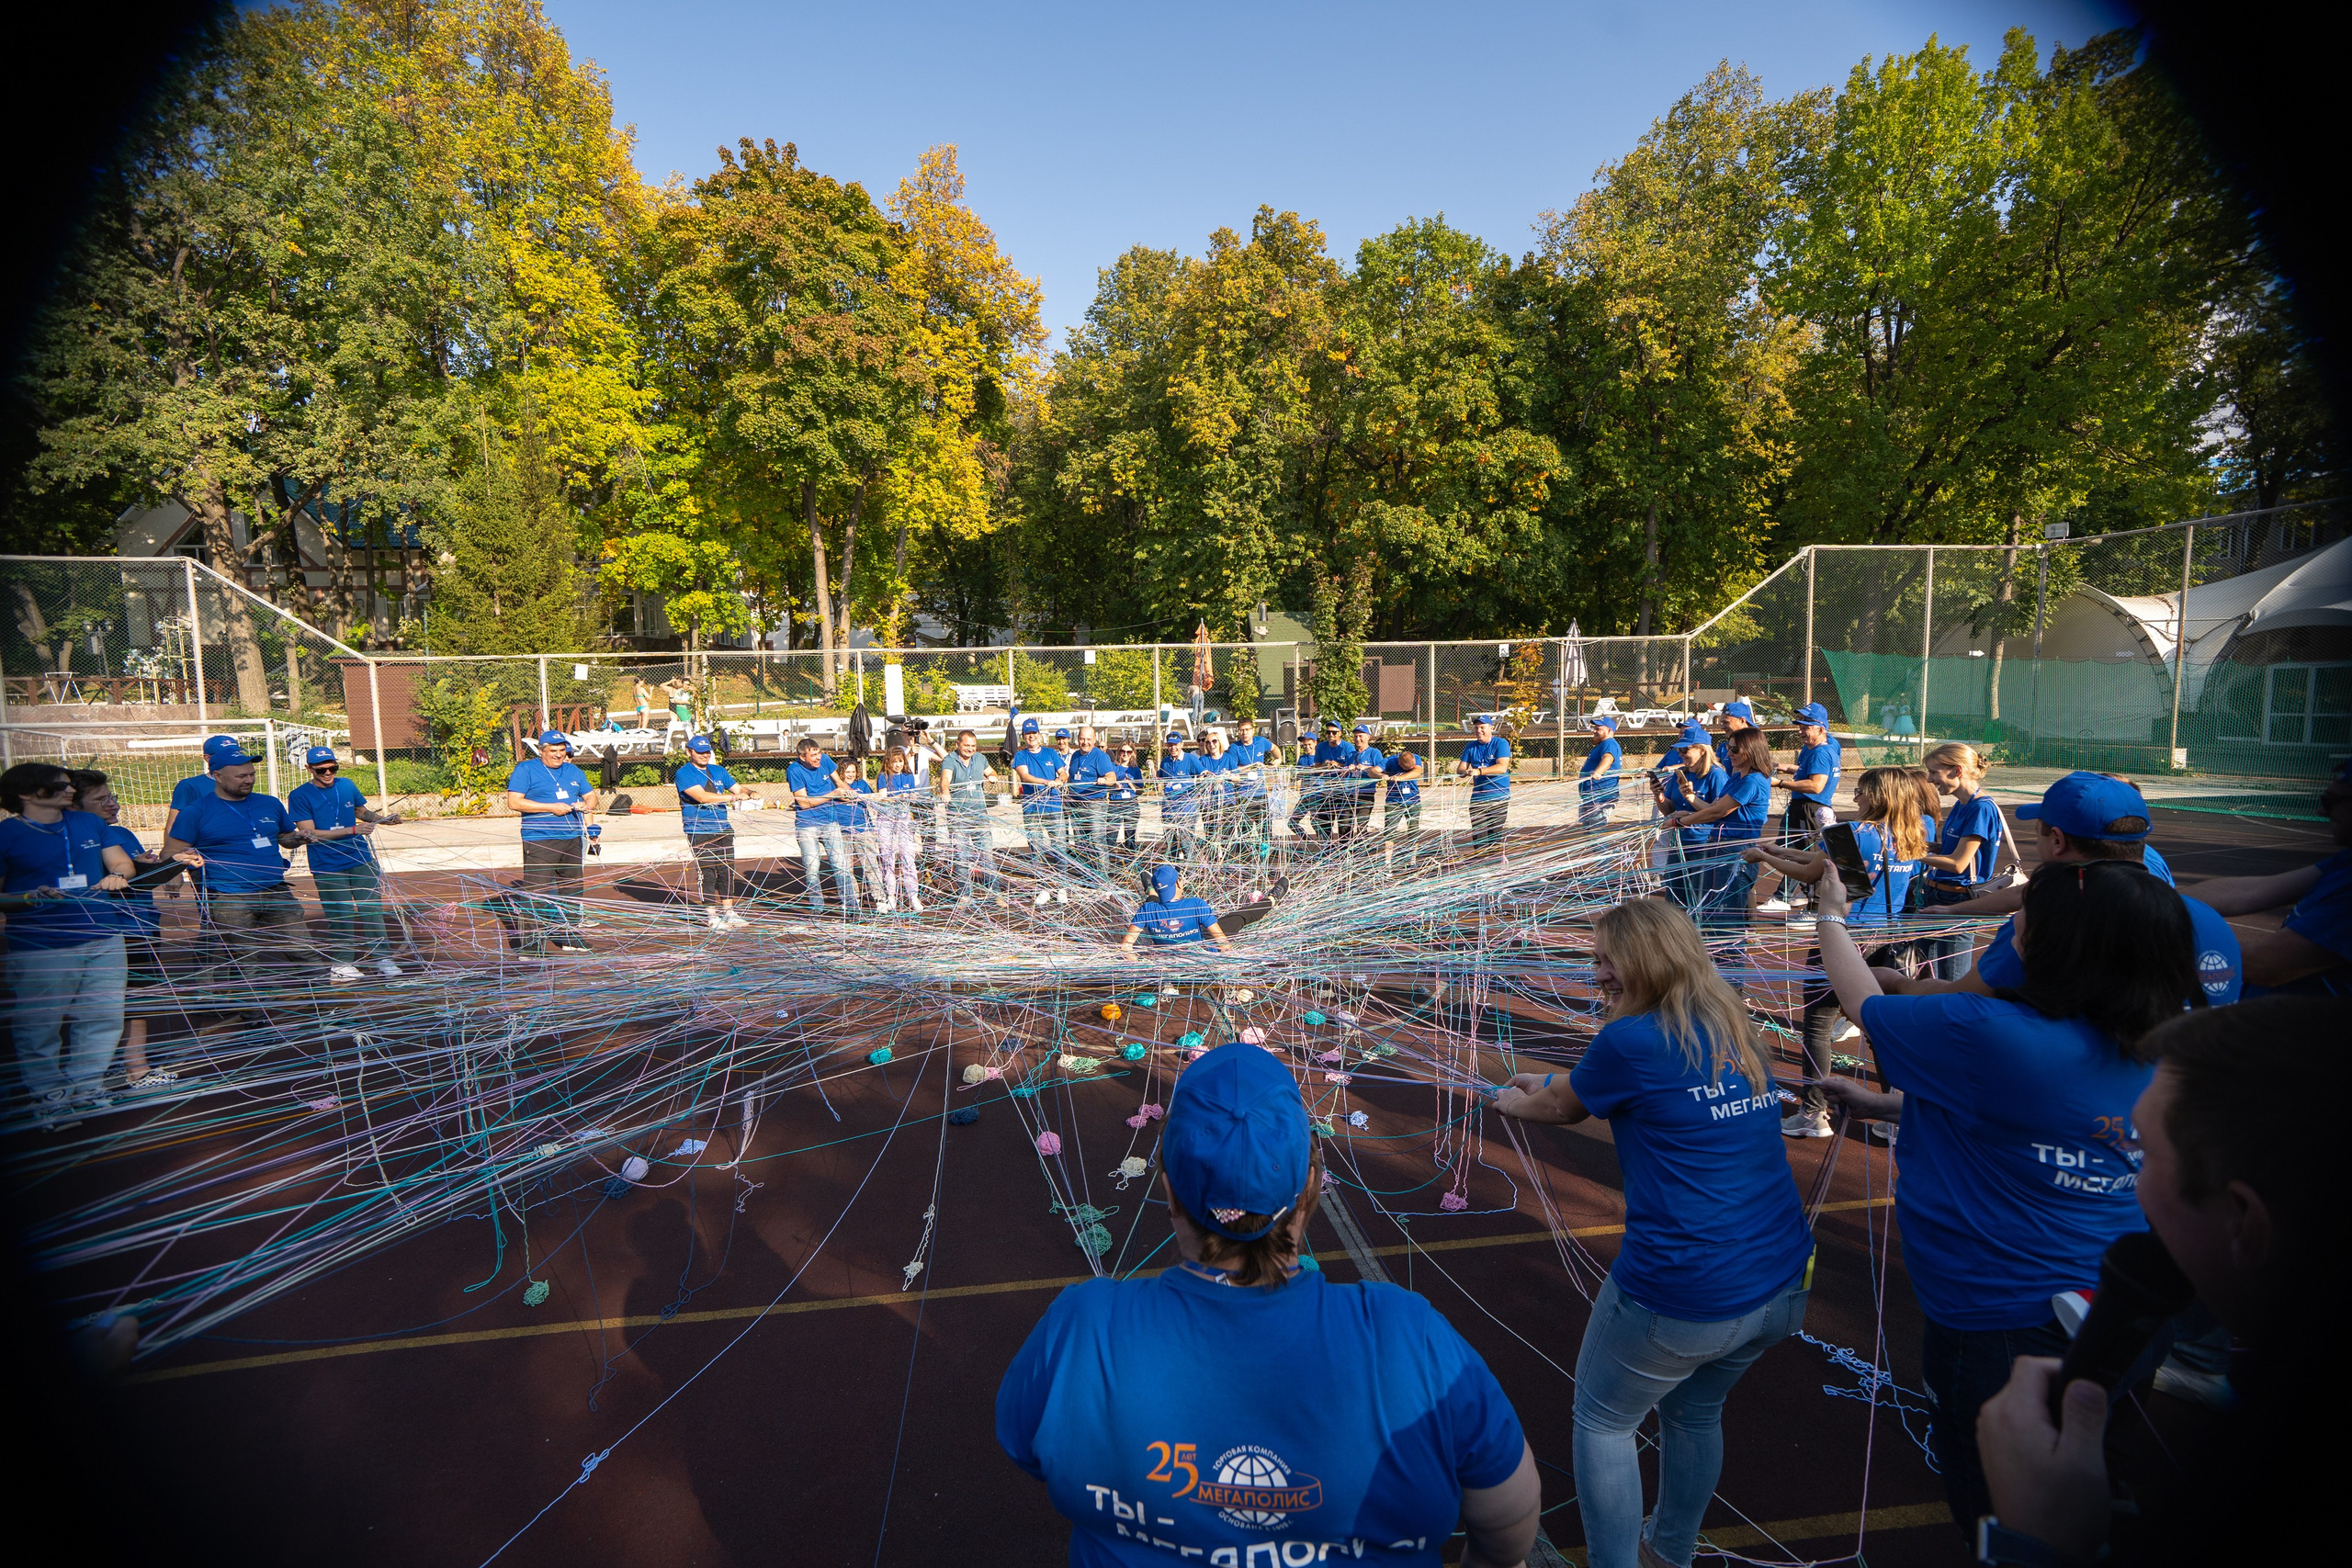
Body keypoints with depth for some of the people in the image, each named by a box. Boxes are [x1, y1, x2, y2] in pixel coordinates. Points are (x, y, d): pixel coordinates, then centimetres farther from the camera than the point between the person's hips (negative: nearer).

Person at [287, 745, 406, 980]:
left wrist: (383, 819, 0)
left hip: (361, 860, 4)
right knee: (340, 916, 2)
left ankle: (382, 959, 12)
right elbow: (311, 833, -15)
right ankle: (341, 964, 17)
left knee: (372, 909, 4)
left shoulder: (347, 785, 5)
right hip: (328, 868, -3)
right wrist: (353, 830, -22)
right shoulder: (300, 796, -8)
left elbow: (362, 811, 21)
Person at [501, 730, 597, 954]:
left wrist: (587, 805, -2)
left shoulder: (574, 771, 17)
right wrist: (551, 807, -15)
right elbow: (513, 802, -10)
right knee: (537, 891, -9)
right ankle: (533, 940, -4)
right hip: (540, 842, -6)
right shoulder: (525, 769, -1)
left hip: (572, 839, 6)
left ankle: (569, 936, 21)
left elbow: (591, 796, 23)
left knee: (571, 888, 11)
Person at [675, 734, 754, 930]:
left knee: (726, 871, 8)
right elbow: (702, 797, -20)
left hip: (723, 829, 6)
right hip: (699, 832, -6)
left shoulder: (718, 771, 15)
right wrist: (733, 797, -26)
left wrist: (751, 793, -8)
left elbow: (737, 787, 16)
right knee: (707, 873, -4)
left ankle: (728, 912, 17)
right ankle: (712, 916, 3)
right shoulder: (683, 773, -6)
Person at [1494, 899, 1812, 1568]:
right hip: (1783, 1285, 8)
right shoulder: (1734, 1028, 6)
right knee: (1695, 1412, 29)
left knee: (1602, 1421, 16)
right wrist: (1548, 1082, 27)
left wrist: (1512, 1101, 21)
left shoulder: (1632, 1041, -16)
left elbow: (1560, 1108, 2)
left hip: (1686, 1297, -7)